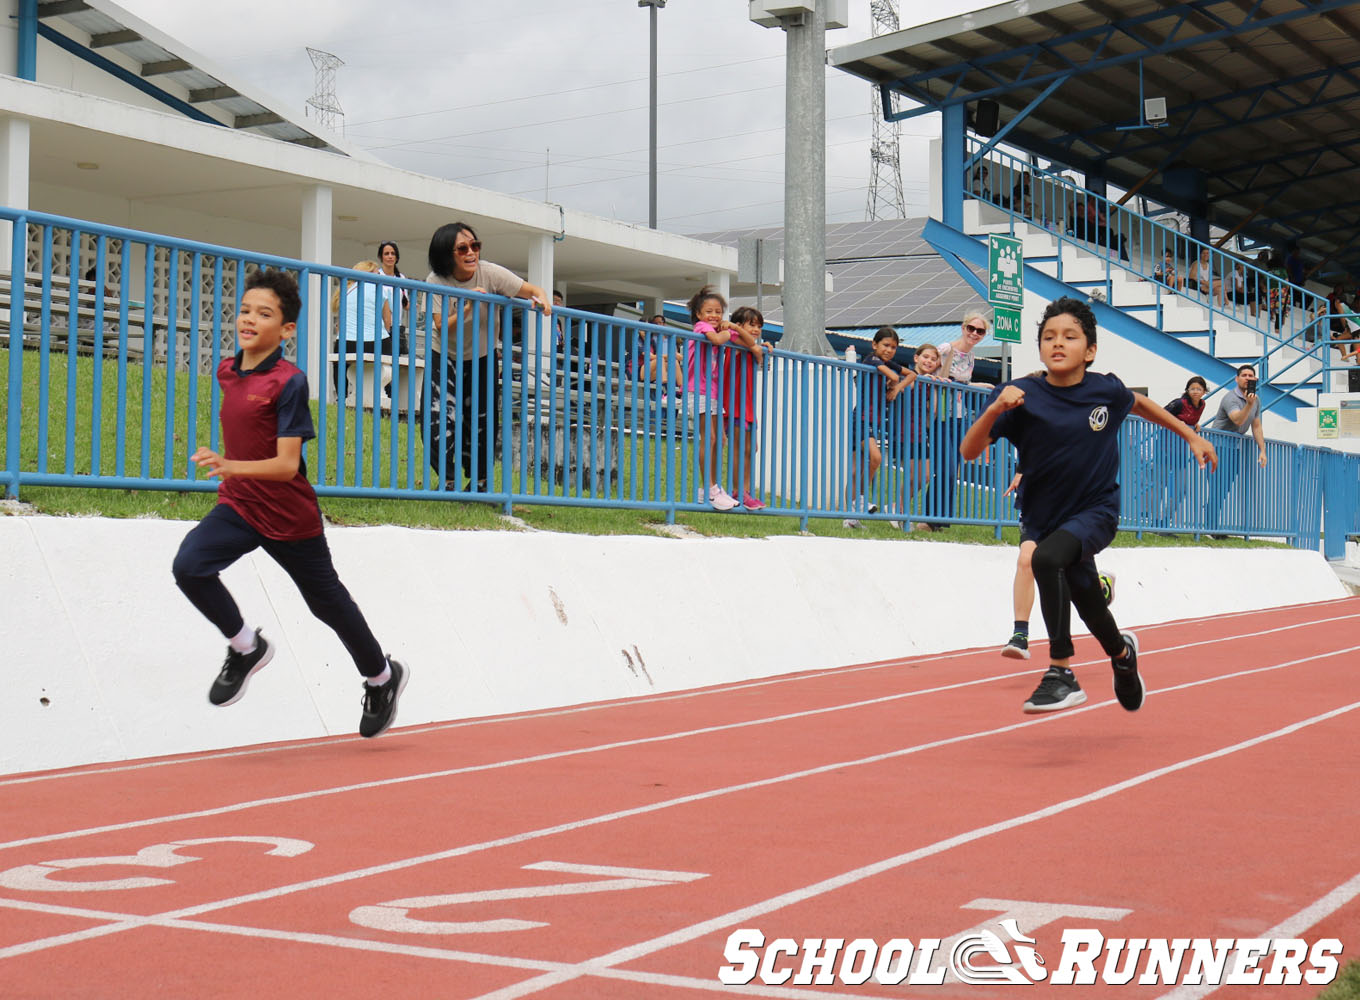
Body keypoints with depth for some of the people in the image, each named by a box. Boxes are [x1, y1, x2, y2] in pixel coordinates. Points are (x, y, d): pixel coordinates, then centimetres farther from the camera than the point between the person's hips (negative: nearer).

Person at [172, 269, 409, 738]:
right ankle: (247, 647, 3)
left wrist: (230, 467, -39)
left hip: (289, 517, -6)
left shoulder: (289, 382, -20)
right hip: (237, 505, 6)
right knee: (189, 565, -20)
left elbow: (287, 465, -26)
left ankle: (383, 677, 36)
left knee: (327, 601, 11)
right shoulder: (227, 372, 2)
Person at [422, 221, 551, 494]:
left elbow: (533, 291, -16)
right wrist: (468, 307, -38)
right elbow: (442, 327, -24)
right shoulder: (437, 281, -18)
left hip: (482, 358, 1)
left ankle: (479, 484, 23)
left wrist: (541, 298, -40)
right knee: (441, 421, -16)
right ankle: (448, 483, -3)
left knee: (481, 424, 5)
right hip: (445, 357, -1)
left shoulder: (490, 273, -18)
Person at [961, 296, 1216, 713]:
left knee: (1047, 558, -33)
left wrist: (1191, 435, 21)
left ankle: (1061, 673, -27)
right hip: (1047, 518, 2)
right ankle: (1122, 653, 55)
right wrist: (994, 411, -37)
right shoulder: (1023, 396, -14)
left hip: (1098, 511, -2)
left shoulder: (1106, 390, -8)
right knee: (1092, 611, 18)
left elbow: (1138, 403, 17)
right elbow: (969, 451, -21)